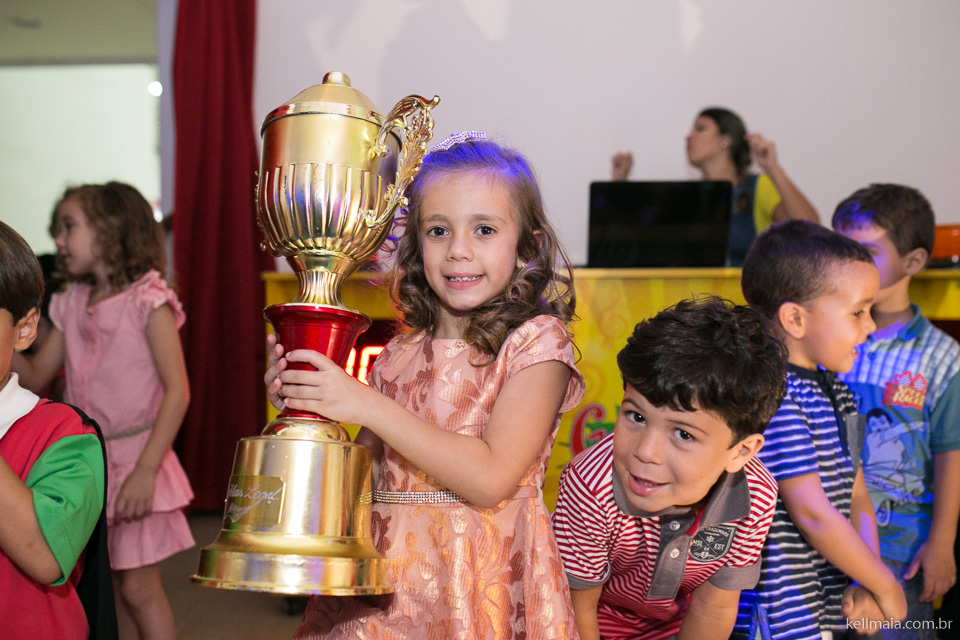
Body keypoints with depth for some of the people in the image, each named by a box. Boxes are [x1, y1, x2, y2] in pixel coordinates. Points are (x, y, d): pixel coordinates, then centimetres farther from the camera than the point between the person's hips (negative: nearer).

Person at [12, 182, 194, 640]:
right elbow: (35, 377, 13)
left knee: (138, 587, -3)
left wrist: (145, 470, -21)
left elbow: (177, 391, -16)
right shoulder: (72, 305, 9)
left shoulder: (148, 302, -11)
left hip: (135, 459, -6)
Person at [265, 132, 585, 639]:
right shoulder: (399, 355, 10)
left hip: (479, 585, -4)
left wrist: (367, 406, -15)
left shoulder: (536, 341, -4)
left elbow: (491, 480, -14)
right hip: (386, 581, 4)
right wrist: (302, 405, -2)